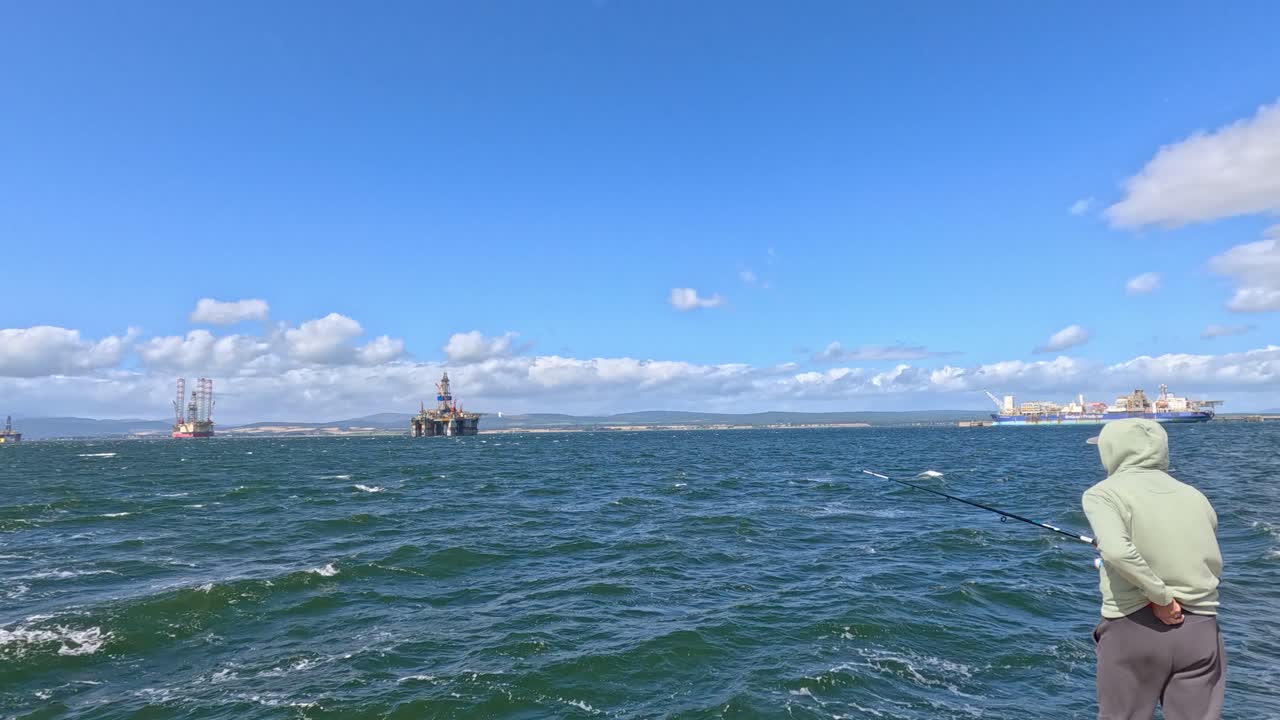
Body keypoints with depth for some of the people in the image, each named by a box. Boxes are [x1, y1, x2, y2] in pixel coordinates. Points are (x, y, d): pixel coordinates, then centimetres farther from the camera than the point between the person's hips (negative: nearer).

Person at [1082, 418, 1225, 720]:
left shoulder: (1104, 493, -6)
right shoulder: (1195, 495, 10)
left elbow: (1118, 551, -23)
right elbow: (1214, 566, 14)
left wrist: (1160, 598, -12)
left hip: (1132, 627, -4)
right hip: (1200, 629, 4)